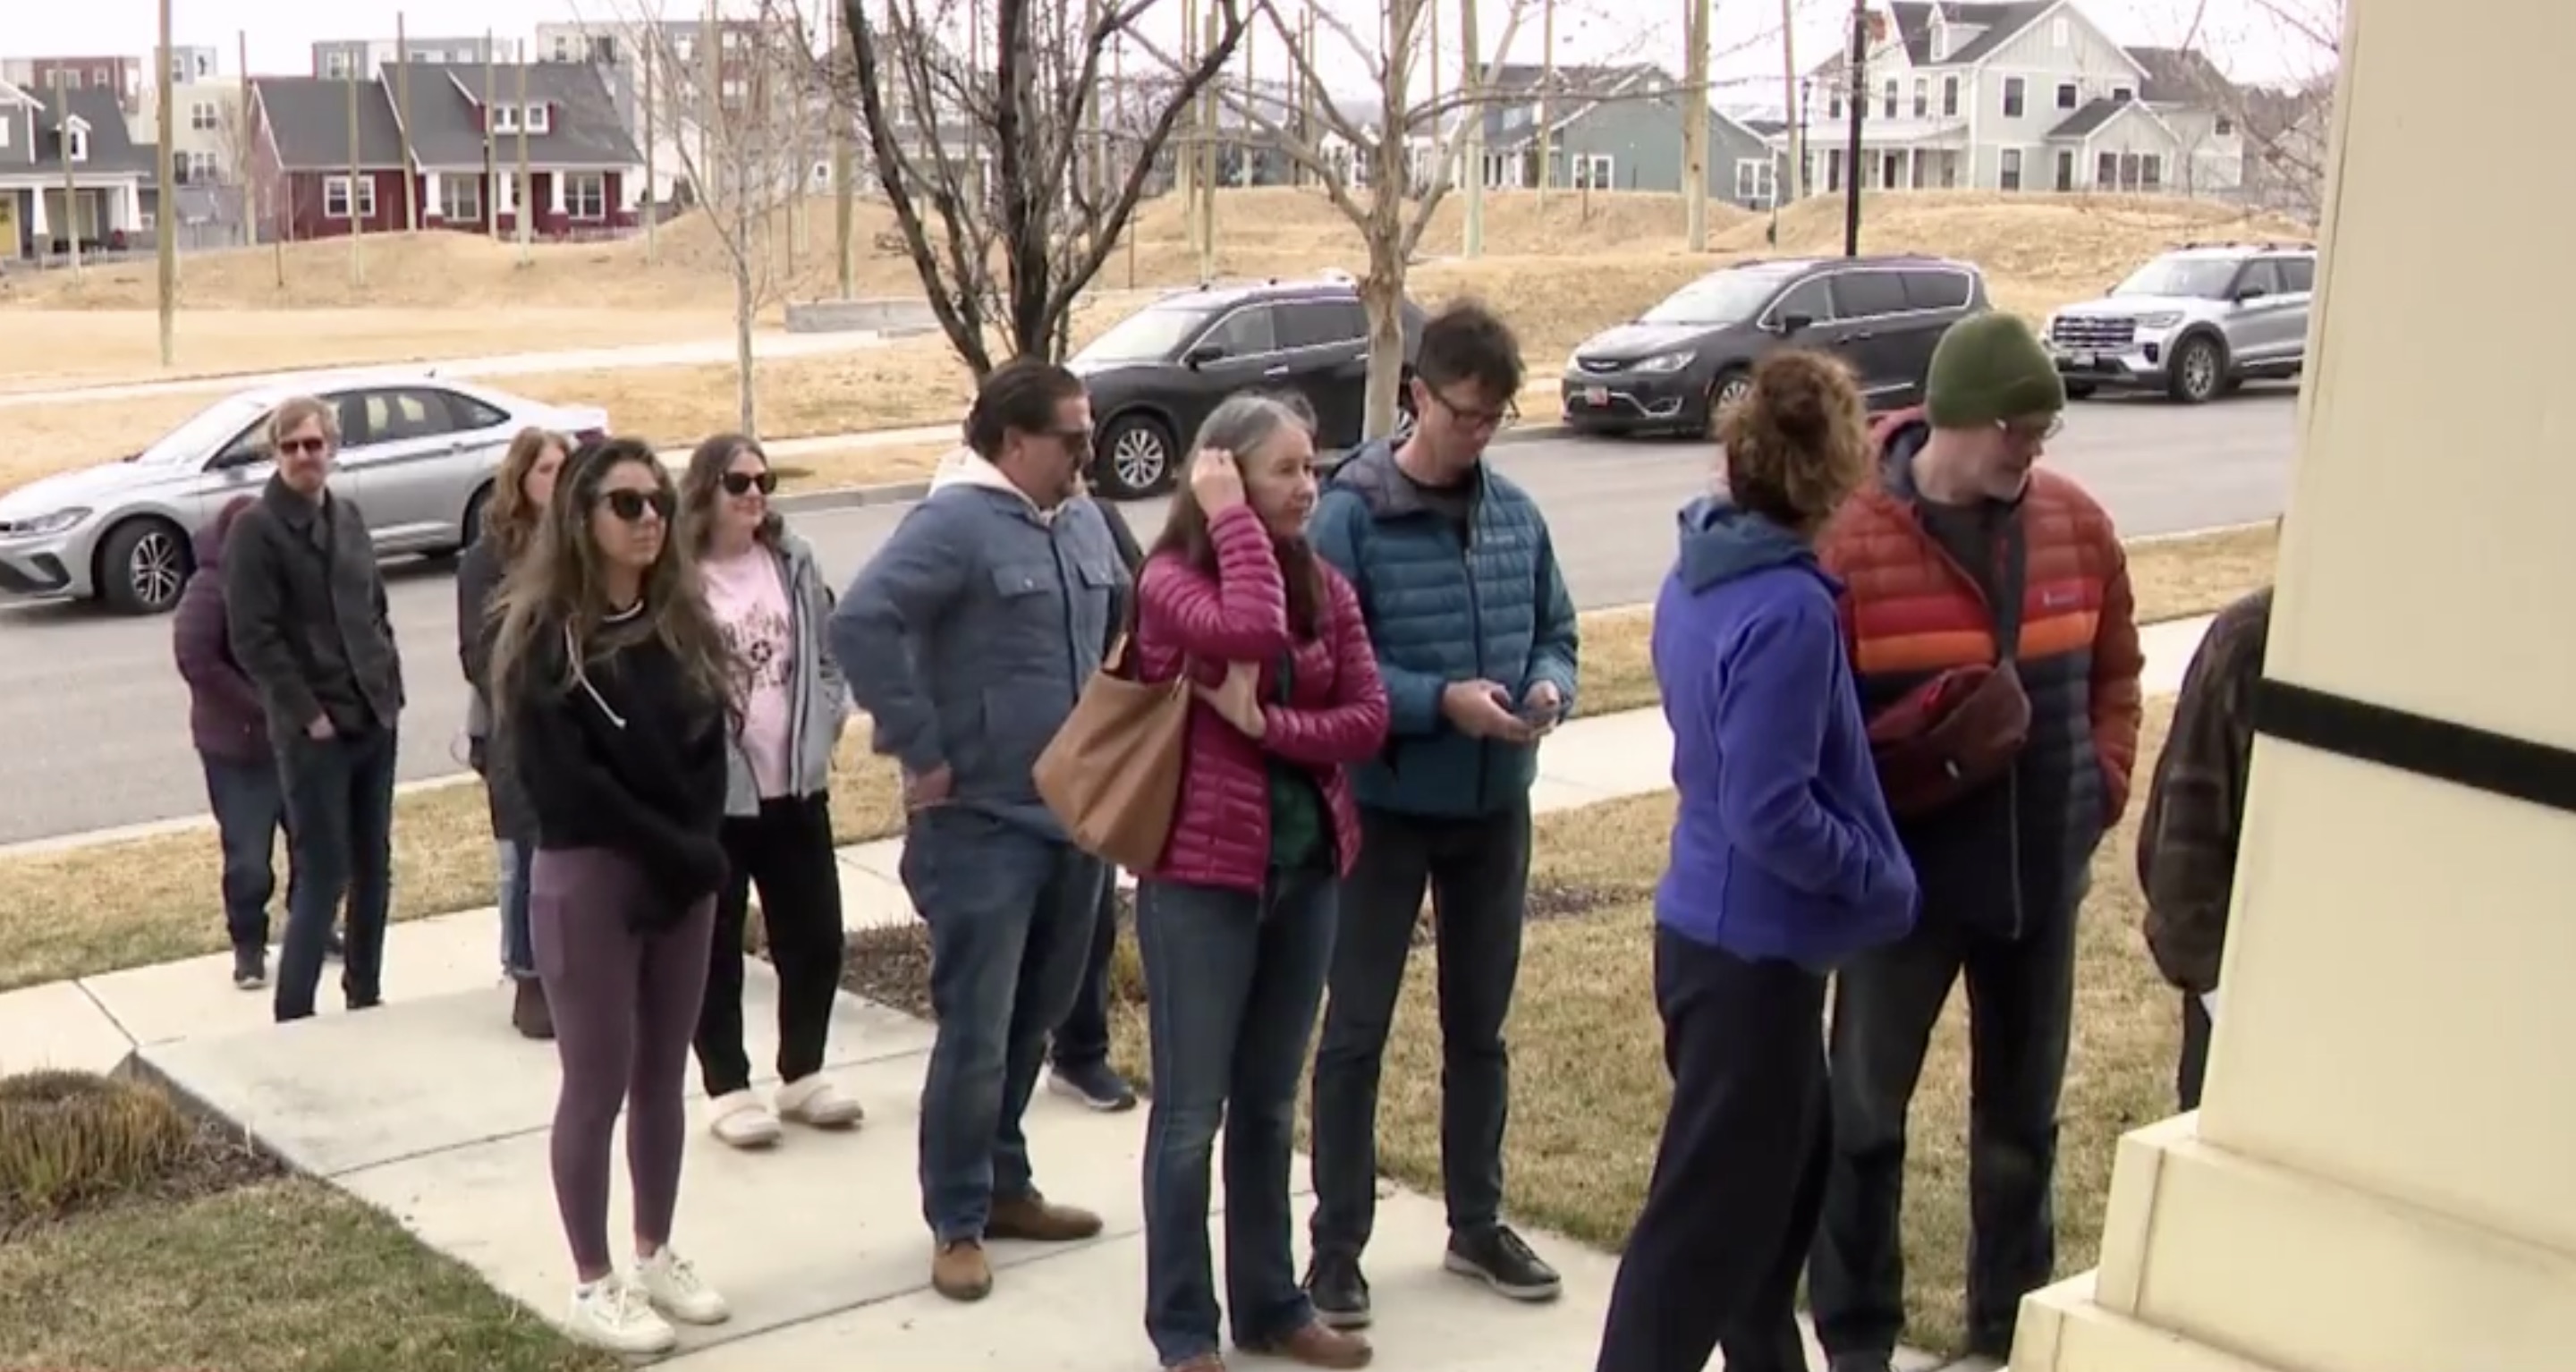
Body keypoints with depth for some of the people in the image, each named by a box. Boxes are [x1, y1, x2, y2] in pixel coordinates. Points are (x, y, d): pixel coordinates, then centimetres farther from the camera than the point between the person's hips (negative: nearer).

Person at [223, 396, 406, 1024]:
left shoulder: (348, 518, 12)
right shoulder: (255, 530, -9)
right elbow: (253, 640, -14)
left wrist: (390, 687, 7)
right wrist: (309, 714, -16)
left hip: (375, 719, 7)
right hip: (314, 730, -7)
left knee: (374, 869, 13)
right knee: (323, 875, -7)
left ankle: (365, 999, 26)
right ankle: (293, 1019, 1)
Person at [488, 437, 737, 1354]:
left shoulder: (683, 623, 9)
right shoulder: (545, 636, -10)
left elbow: (709, 748, 7)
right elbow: (565, 780, -17)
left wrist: (700, 852, -8)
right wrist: (675, 852, -16)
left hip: (685, 875, 6)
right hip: (588, 878, -6)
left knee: (663, 1075, 13)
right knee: (598, 1082, 1)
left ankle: (655, 1255, 26)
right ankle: (593, 1286, 11)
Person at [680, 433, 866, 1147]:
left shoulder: (794, 562, 5)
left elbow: (828, 652, 15)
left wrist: (827, 722, 4)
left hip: (796, 785, 6)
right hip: (711, 792, -5)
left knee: (816, 936, 12)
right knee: (717, 948, 6)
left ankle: (802, 1075, 29)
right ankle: (728, 1089, 19)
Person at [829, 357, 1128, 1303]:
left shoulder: (1082, 522, 10)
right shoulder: (954, 524, -14)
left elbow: (1124, 621, 28)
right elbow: (860, 624, -26)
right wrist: (920, 749, -21)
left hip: (1078, 818, 8)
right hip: (981, 824, -7)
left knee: (1034, 1023, 17)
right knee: (976, 1035, -2)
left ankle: (1004, 1186, 31)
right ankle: (957, 1224, 10)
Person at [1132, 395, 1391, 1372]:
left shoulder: (1326, 587, 6)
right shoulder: (1171, 578, -10)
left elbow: (1368, 720, -2)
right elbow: (1249, 631, -30)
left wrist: (1267, 723, -16)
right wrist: (1231, 518, -19)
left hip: (1306, 867, 5)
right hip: (1201, 872, -5)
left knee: (1269, 1102, 16)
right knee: (1192, 1107, 3)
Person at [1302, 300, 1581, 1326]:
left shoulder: (1516, 512, 2)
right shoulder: (1350, 516, -14)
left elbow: (1556, 632, 10)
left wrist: (1551, 689, -12)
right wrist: (1442, 701, -26)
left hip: (1496, 810, 5)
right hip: (1384, 810, -5)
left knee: (1480, 1028, 17)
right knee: (1357, 1033, 5)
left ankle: (1477, 1225, 32)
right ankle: (1338, 1244, 17)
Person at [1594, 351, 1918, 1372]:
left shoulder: (1698, 575, 4)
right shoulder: (1788, 609, -24)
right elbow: (1774, 816, -25)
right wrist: (1884, 877, -10)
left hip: (1713, 926, 10)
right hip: (1753, 945, -9)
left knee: (1783, 1165, 24)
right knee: (1709, 1211, 1)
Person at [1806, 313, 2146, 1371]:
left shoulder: (2076, 524, 0)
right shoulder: (1850, 539, -16)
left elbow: (2114, 671, 14)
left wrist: (2104, 782, 4)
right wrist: (1922, 745, -22)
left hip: (2043, 874, 5)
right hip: (1906, 875, -4)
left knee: (2022, 1115, 16)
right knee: (1864, 1113, 6)